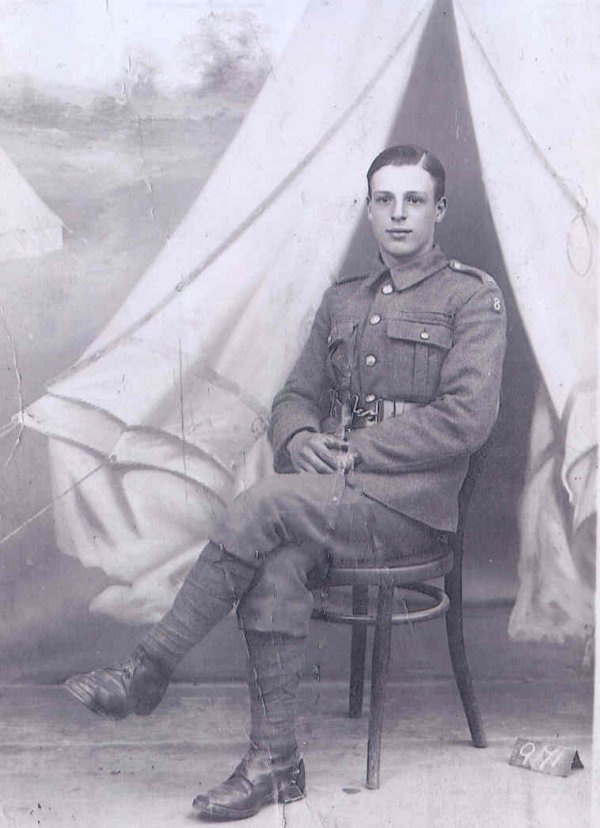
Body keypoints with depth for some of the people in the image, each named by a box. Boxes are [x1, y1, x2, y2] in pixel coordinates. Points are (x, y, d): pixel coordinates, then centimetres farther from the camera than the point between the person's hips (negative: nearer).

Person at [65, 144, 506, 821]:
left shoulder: (472, 296, 3)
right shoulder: (342, 300, 21)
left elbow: (466, 418, -10)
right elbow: (295, 397, 21)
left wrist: (352, 450, -13)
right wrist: (299, 438, -5)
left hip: (411, 503, -4)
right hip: (331, 498, 5)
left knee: (263, 506, -29)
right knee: (277, 564, -29)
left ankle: (149, 668, -18)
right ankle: (274, 763, -21)